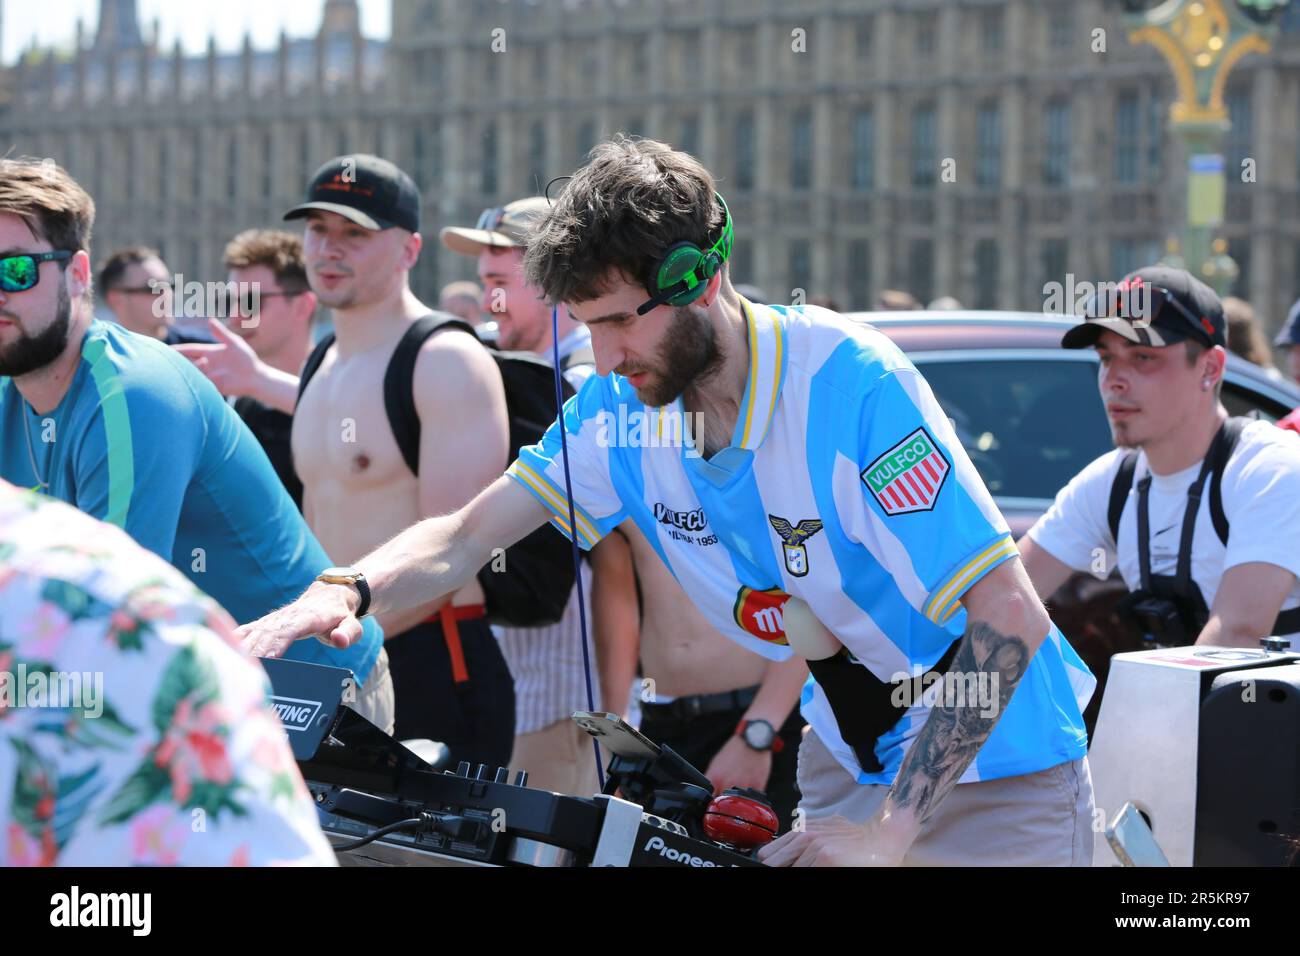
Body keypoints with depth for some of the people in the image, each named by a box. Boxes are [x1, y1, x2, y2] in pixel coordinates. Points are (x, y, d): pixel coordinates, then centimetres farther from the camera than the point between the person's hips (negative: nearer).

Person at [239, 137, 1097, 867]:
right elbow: (463, 539, -4)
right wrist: (343, 594, -26)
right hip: (849, 756, 5)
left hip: (990, 757, -5)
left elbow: (1012, 621, -29)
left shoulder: (850, 383, -28)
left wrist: (889, 829, -33)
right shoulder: (621, 406, -9)